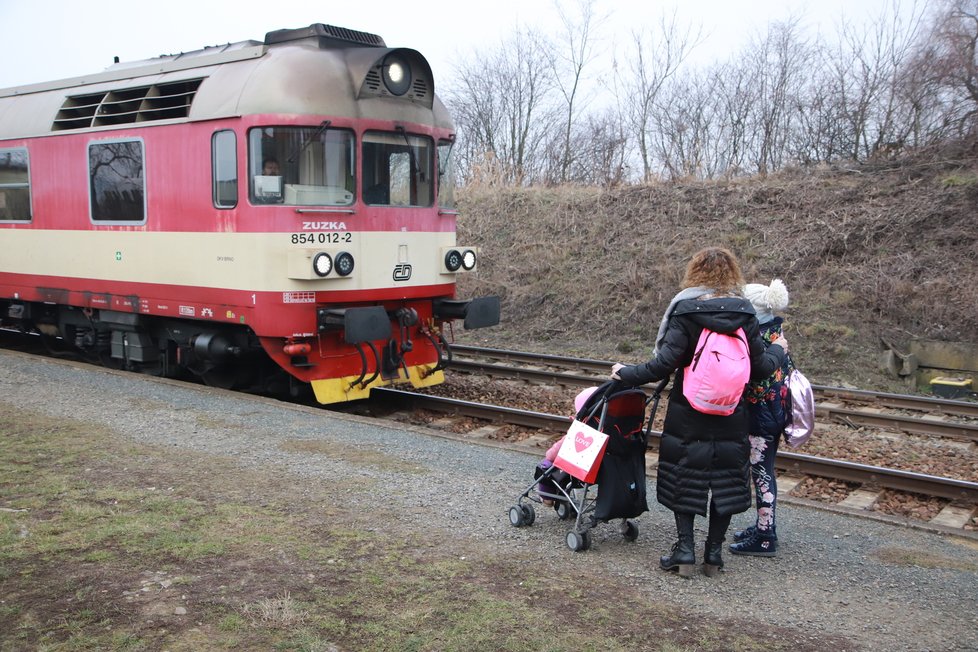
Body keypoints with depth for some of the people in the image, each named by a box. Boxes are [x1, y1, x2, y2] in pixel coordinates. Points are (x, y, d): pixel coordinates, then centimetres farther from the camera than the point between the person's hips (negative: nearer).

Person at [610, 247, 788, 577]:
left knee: (684, 479, 10)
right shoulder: (745, 314, -3)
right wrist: (778, 350, 22)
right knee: (726, 481, 13)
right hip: (731, 417, 3)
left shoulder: (685, 311, -12)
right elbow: (761, 366, 0)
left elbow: (664, 363, -17)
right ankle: (714, 553, 19)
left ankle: (684, 550, 12)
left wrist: (628, 373, -1)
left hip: (688, 415, -2)